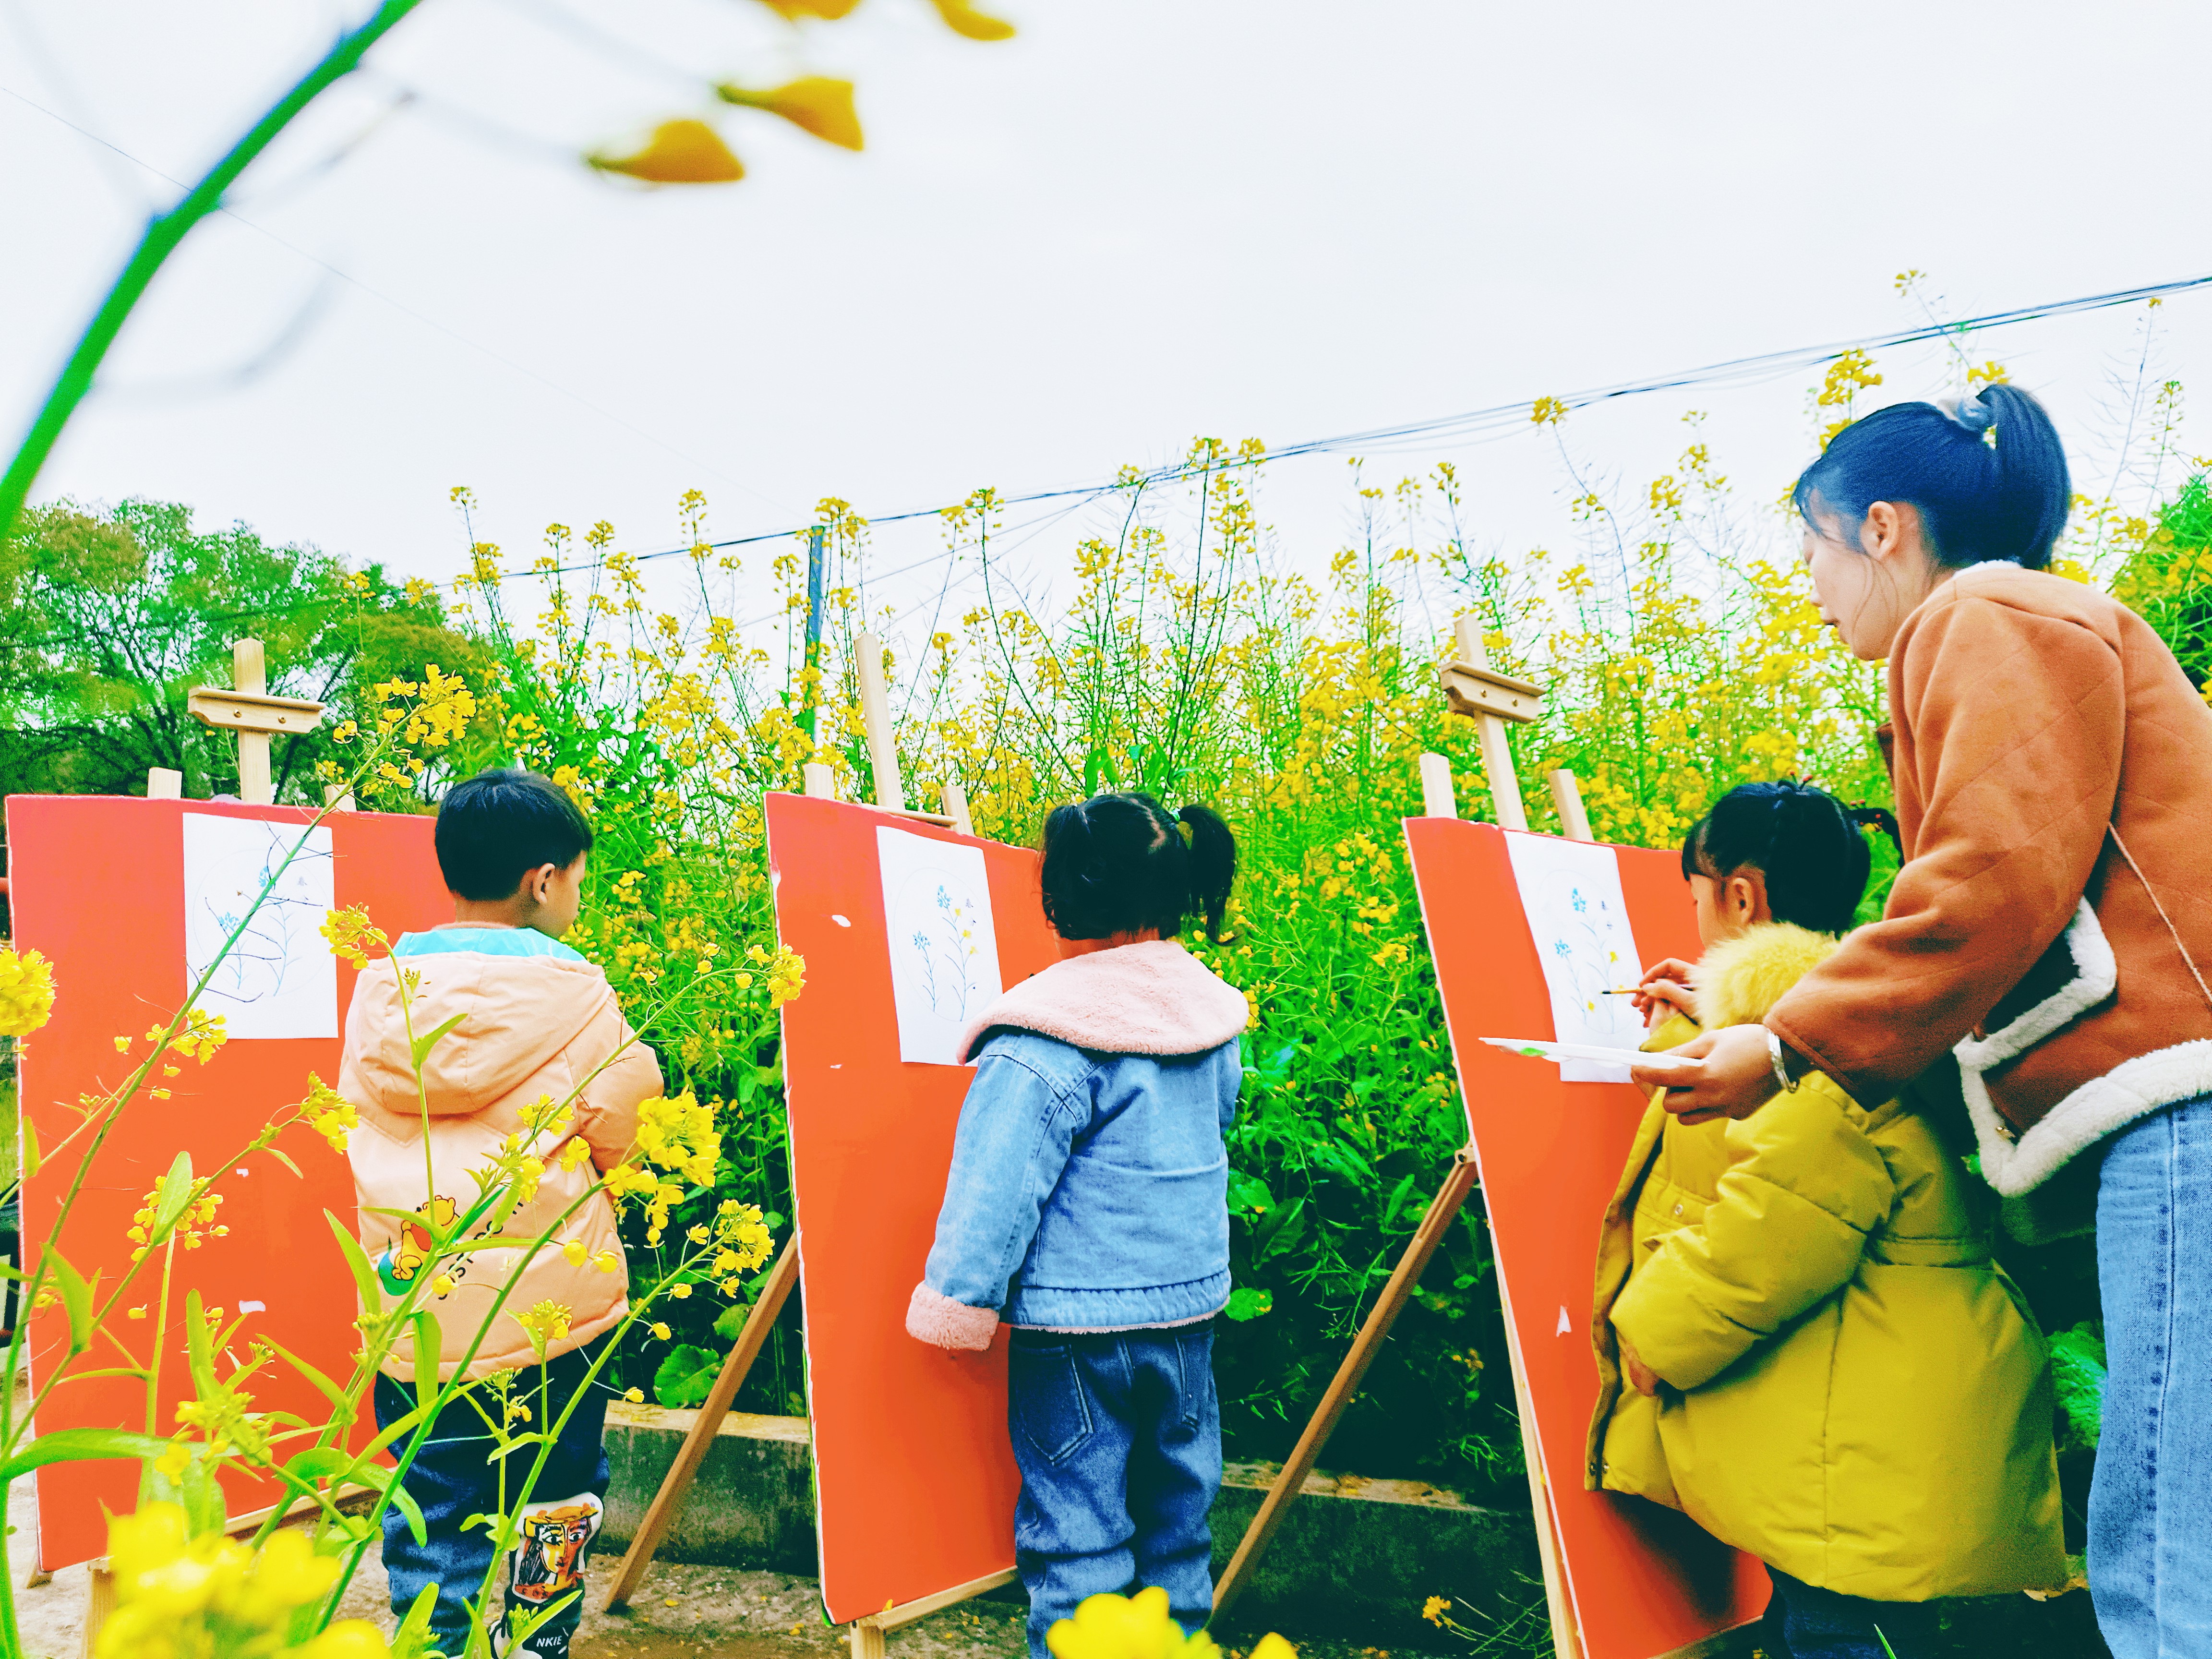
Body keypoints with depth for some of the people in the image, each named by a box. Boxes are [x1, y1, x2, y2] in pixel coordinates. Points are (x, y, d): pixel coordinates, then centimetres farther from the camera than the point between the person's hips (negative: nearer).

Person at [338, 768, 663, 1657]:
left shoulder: (379, 990, 0)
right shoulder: (572, 991, -11)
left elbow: (358, 1126, 10)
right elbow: (617, 1130, -3)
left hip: (412, 1308, 3)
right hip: (551, 1309, -3)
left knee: (429, 1513, 13)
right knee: (554, 1506, 14)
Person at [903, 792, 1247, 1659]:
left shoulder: (1047, 1041, -18)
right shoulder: (1210, 1012, 2)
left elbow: (996, 1188, -16)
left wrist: (957, 1306, -7)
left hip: (1078, 1325, -7)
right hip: (1192, 1302, 7)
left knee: (1078, 1539, 4)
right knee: (1176, 1520, 19)